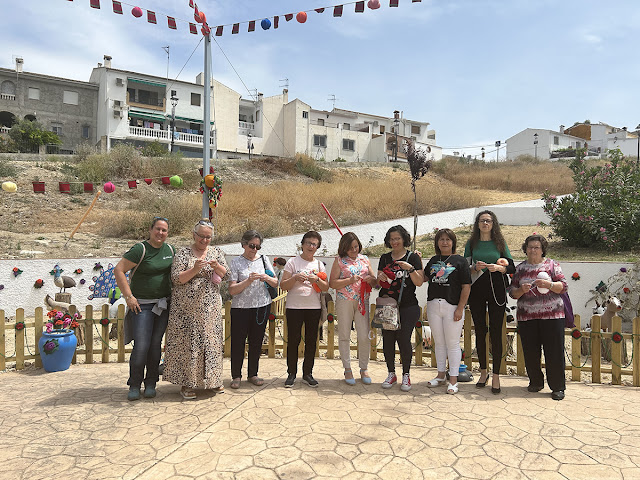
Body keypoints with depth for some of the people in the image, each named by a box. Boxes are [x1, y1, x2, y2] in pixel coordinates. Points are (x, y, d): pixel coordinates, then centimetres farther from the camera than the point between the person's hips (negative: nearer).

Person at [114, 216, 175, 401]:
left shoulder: (170, 250, 7)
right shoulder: (140, 250, -11)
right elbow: (118, 270, -13)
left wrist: (173, 294, 12)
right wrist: (128, 296, -15)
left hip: (164, 304, 5)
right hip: (142, 304, -5)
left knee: (156, 344, 8)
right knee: (141, 346, -8)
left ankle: (151, 384, 19)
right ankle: (134, 385, 8)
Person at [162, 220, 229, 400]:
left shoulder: (216, 252, 10)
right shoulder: (183, 253, -1)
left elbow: (226, 275, 5)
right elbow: (176, 279, -9)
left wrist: (217, 266, -14)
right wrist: (195, 269, -22)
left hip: (210, 308, 3)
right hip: (187, 308, -3)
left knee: (211, 341, 7)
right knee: (187, 343, 0)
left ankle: (212, 380, 22)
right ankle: (186, 384, 11)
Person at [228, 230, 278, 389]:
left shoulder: (263, 259, 7)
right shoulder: (236, 263, -4)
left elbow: (276, 284, 8)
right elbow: (232, 290, -10)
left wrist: (267, 278, -12)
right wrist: (249, 280, -21)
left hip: (262, 306, 3)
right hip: (241, 308, -3)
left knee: (256, 341, 10)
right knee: (238, 342, 1)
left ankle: (253, 374, 24)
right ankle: (236, 376, 17)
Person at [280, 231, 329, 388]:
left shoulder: (319, 264, 11)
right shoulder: (293, 262, 2)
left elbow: (326, 288, 7)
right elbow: (283, 285, -3)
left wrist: (317, 280, -11)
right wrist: (295, 278, -19)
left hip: (314, 307, 3)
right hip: (294, 307, -3)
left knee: (311, 341, 6)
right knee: (293, 340, -1)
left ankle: (307, 373, 17)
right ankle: (291, 373, 12)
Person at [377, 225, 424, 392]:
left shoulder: (413, 257, 2)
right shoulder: (385, 258, 12)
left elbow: (419, 282, -3)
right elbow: (378, 282, 15)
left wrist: (410, 269, -17)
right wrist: (381, 278, -7)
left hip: (407, 306, -3)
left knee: (404, 339, -4)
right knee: (387, 339, 5)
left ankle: (406, 375, 12)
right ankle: (391, 373, 20)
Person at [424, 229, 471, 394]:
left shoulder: (460, 261, -2)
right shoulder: (433, 260, 12)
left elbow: (466, 287, -6)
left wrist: (460, 308, -13)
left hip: (452, 306, -4)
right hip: (434, 306, 5)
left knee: (452, 344, 2)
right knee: (439, 342, 14)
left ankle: (453, 379, 12)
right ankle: (441, 375, 26)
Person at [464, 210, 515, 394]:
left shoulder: (500, 243, 7)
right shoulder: (471, 244, 9)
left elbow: (512, 267, 4)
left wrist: (498, 267, -15)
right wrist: (475, 268, -13)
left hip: (496, 291, -1)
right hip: (476, 291, 1)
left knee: (496, 332, -3)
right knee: (480, 331, 7)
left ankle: (496, 376, 5)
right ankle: (483, 372, 21)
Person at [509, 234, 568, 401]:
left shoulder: (551, 265, 4)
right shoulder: (520, 268, 10)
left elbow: (563, 286, -1)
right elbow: (512, 292, 8)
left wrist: (549, 284, -19)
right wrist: (522, 289, -13)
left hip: (552, 315, -2)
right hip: (526, 316, 2)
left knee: (554, 351, -1)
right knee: (530, 351, 7)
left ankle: (557, 387, 10)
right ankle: (535, 382, 25)